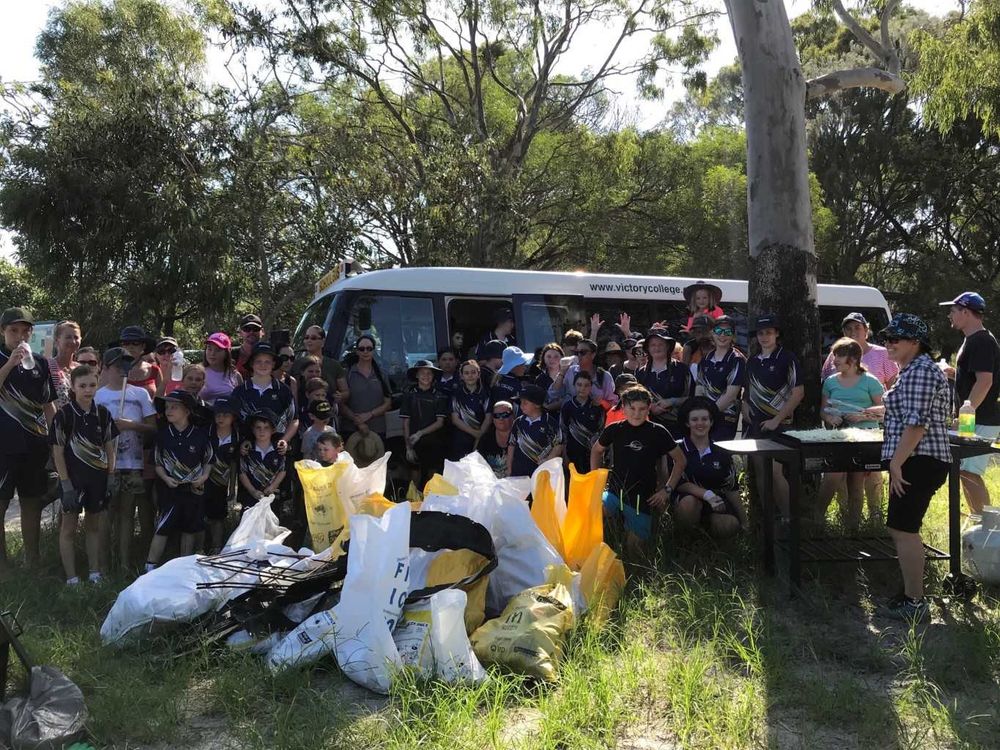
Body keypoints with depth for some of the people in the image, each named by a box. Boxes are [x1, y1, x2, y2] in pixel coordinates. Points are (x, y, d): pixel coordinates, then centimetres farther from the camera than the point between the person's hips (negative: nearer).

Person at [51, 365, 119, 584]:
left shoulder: (103, 413, 0)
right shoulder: (64, 414, -10)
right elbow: (58, 452, -9)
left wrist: (111, 475, 2)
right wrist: (66, 484, -11)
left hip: (97, 476, 4)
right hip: (73, 476, -3)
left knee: (93, 525, 12)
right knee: (69, 527, 5)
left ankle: (95, 574, 20)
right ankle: (71, 579, 10)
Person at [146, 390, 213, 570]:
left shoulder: (200, 435, -3)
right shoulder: (162, 434, -2)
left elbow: (208, 460, 7)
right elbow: (157, 462, 4)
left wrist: (204, 476, -8)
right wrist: (165, 478, -11)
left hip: (194, 488, 1)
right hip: (170, 488, -1)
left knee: (190, 529, 11)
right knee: (162, 528, -4)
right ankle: (150, 567, 3)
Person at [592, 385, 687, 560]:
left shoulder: (657, 432, -5)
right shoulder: (614, 429, 0)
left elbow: (680, 460, 6)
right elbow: (596, 450, 19)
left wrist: (667, 489, 0)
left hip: (642, 500, 0)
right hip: (615, 492, 0)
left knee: (635, 555, 3)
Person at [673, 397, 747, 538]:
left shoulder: (721, 452, 7)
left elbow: (732, 488, 12)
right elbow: (678, 483, -11)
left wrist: (743, 520, 12)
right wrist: (706, 494, -26)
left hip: (717, 503, 3)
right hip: (687, 499, -3)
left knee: (729, 525, -29)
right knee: (689, 502, -38)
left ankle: (705, 524, 7)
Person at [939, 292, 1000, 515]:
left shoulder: (981, 341, -16)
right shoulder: (973, 340, 17)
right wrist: (953, 373, 13)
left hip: (980, 421, -11)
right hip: (975, 420, 11)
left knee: (969, 472, -10)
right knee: (966, 471, 15)